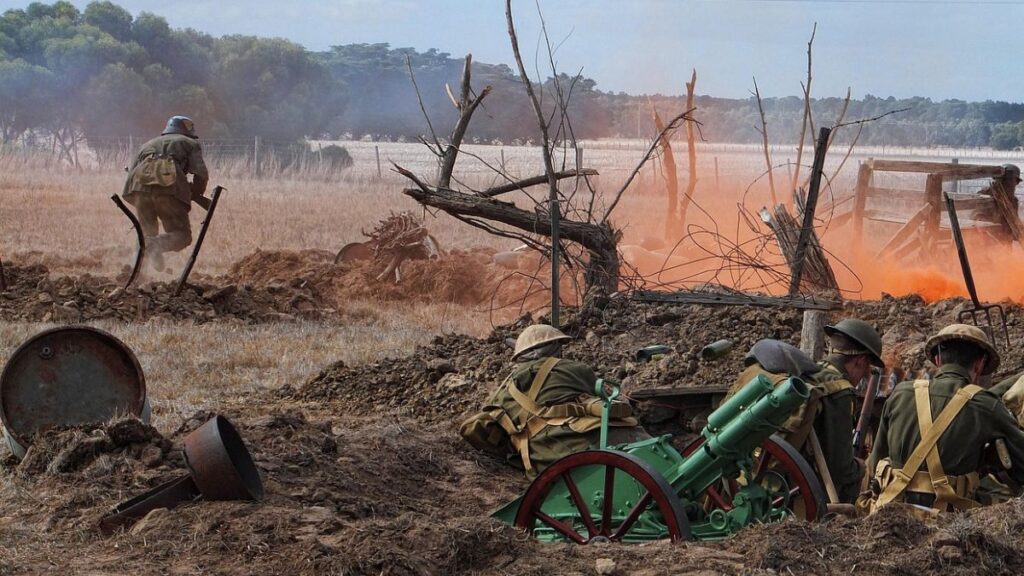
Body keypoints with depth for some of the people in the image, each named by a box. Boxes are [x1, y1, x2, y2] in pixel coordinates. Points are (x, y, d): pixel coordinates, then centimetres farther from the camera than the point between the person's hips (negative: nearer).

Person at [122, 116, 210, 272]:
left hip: (140, 181, 4)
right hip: (169, 183, -4)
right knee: (182, 235, 0)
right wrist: (195, 196, 28)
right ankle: (157, 243, -30)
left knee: (147, 232, 20)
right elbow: (202, 175, 11)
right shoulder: (191, 143, 29)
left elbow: (130, 173, 28)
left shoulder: (148, 144, 40)